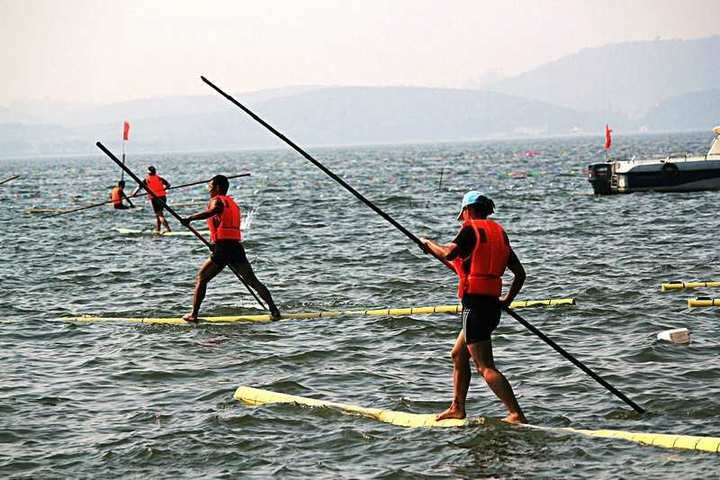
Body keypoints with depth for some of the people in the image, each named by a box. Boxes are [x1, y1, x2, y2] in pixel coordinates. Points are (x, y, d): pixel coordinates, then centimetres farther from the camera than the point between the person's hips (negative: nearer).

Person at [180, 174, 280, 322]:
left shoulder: (217, 200, 0)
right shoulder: (233, 203, 24)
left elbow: (214, 210, -24)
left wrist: (190, 219, -26)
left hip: (222, 248, -6)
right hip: (237, 248, 6)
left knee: (201, 279, 9)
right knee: (254, 281, 8)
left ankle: (194, 314, 4)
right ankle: (274, 310, -3)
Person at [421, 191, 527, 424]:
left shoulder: (471, 230, -7)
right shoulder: (498, 232, 16)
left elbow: (448, 253, -24)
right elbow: (520, 273, 16)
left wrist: (429, 244, -5)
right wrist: (507, 300, 23)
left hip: (475, 302, -9)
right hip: (492, 303, 9)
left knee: (485, 367, -9)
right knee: (458, 355, 23)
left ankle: (516, 415, -16)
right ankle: (457, 408, 28)